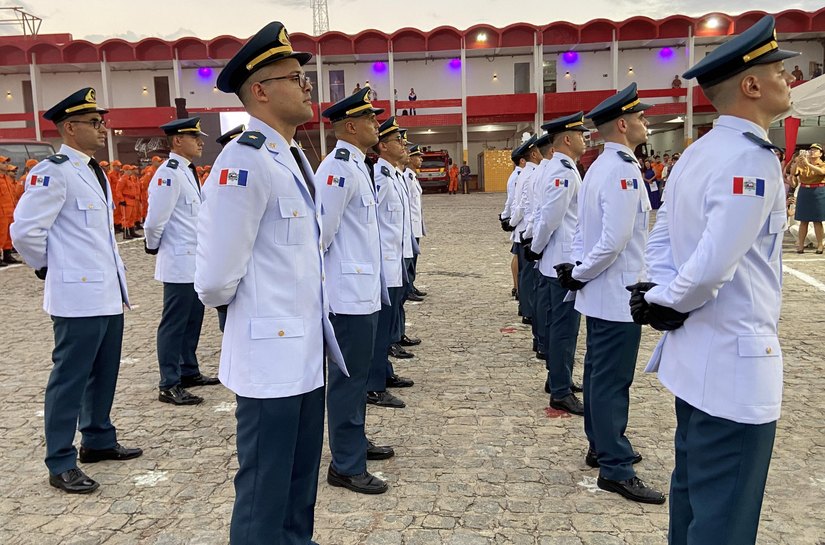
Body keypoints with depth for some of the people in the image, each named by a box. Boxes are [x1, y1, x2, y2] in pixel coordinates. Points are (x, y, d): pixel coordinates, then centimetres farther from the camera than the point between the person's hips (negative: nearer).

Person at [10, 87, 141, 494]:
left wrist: (116, 275, 17)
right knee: (70, 378, 0)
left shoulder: (95, 171, 15)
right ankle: (61, 465, 12)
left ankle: (98, 440, 33)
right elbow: (25, 231, -16)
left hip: (109, 292, 9)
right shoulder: (53, 172, -14)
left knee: (104, 373, 17)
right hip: (78, 296, -9)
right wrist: (49, 268, -2)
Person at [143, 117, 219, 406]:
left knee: (193, 320, 16)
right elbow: (155, 220, -18)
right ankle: (169, 385, 7)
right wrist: (153, 247, -3)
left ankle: (189, 372, 29)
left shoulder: (188, 171, 13)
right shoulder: (169, 173, -17)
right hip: (180, 262, -9)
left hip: (196, 261, 9)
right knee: (174, 323, -1)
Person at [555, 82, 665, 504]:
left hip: (600, 293, 10)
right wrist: (581, 274, -12)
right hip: (618, 294, -10)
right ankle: (615, 469, 8)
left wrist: (576, 267, 4)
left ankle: (600, 446, 32)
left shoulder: (600, 166, 12)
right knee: (613, 380, -2)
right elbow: (614, 240, -24)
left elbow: (583, 227, 13)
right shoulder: (623, 171, -19)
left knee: (600, 372, 18)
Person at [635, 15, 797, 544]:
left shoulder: (698, 152, 9)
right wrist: (666, 303, -9)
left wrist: (665, 298, -5)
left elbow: (660, 239, 9)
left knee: (692, 492, 23)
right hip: (735, 363, -9)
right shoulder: (752, 159, -20)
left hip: (696, 355, 9)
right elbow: (713, 266, -27)